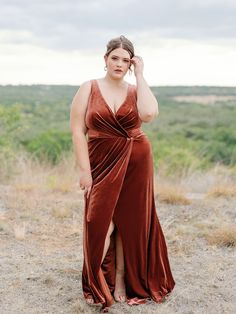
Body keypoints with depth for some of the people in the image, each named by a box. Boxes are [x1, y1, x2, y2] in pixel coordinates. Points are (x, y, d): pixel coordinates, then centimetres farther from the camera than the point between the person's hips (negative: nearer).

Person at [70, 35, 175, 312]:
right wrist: (84, 170, -10)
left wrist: (140, 75, -10)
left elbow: (150, 114, -19)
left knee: (129, 221, 7)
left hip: (136, 164, 2)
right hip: (102, 164, -1)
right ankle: (98, 285, 18)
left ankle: (121, 279, 22)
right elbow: (77, 130, -5)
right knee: (102, 222, -2)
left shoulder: (136, 90, 3)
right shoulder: (88, 88, -1)